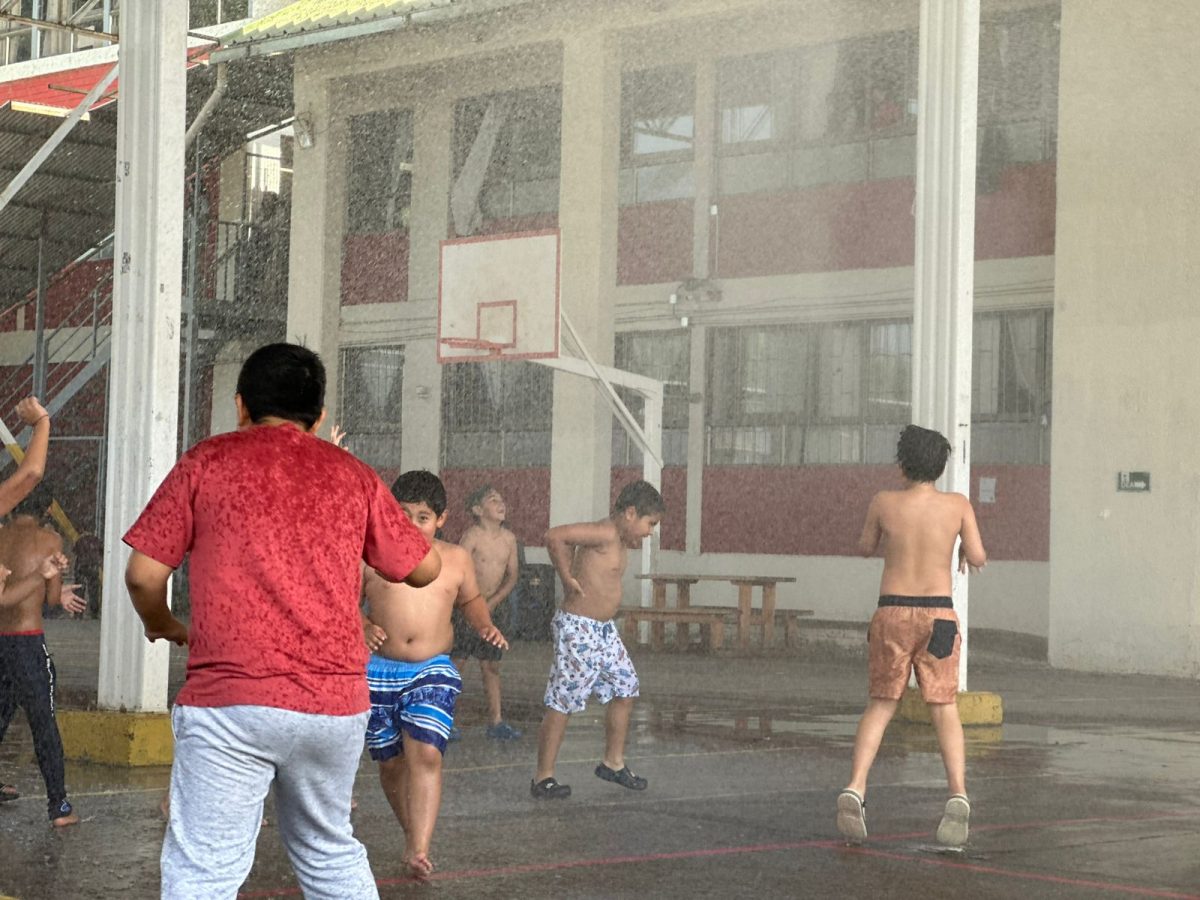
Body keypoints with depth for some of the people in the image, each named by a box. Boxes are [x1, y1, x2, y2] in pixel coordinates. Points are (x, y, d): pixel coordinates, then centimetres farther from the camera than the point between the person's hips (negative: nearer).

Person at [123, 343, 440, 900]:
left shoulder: (207, 461, 4)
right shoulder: (352, 474, 10)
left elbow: (143, 575, 2)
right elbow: (425, 569, 17)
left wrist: (163, 625, 23)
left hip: (232, 700, -4)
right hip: (337, 702, 4)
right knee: (331, 853, 22)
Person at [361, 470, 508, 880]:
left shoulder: (456, 559, 5)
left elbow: (470, 599, 22)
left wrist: (485, 625, 3)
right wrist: (363, 626, -14)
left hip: (433, 672, 0)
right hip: (379, 672, 1)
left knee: (426, 753, -20)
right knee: (391, 763, 10)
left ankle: (418, 850, -25)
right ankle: (413, 834, 34)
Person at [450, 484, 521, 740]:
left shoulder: (509, 538, 4)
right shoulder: (471, 536, -13)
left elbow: (512, 575, 5)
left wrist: (492, 602, -7)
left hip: (493, 608, 6)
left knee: (491, 665, 10)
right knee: (455, 662, -3)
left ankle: (495, 721, 15)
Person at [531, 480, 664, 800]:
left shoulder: (620, 541, 10)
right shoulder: (604, 534, -20)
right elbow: (554, 536, -31)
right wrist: (568, 578, -21)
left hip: (604, 629, 10)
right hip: (578, 629, -10)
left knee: (625, 689, 15)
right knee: (562, 703, -3)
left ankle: (613, 763, 29)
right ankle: (543, 777, 5)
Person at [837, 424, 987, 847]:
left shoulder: (884, 502, -1)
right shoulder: (957, 504, -2)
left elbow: (866, 548, 14)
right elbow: (978, 558, -2)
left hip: (892, 612, 1)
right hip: (938, 614, 0)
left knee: (880, 705, 11)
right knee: (944, 709, 5)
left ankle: (855, 789, -7)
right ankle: (958, 794, -15)